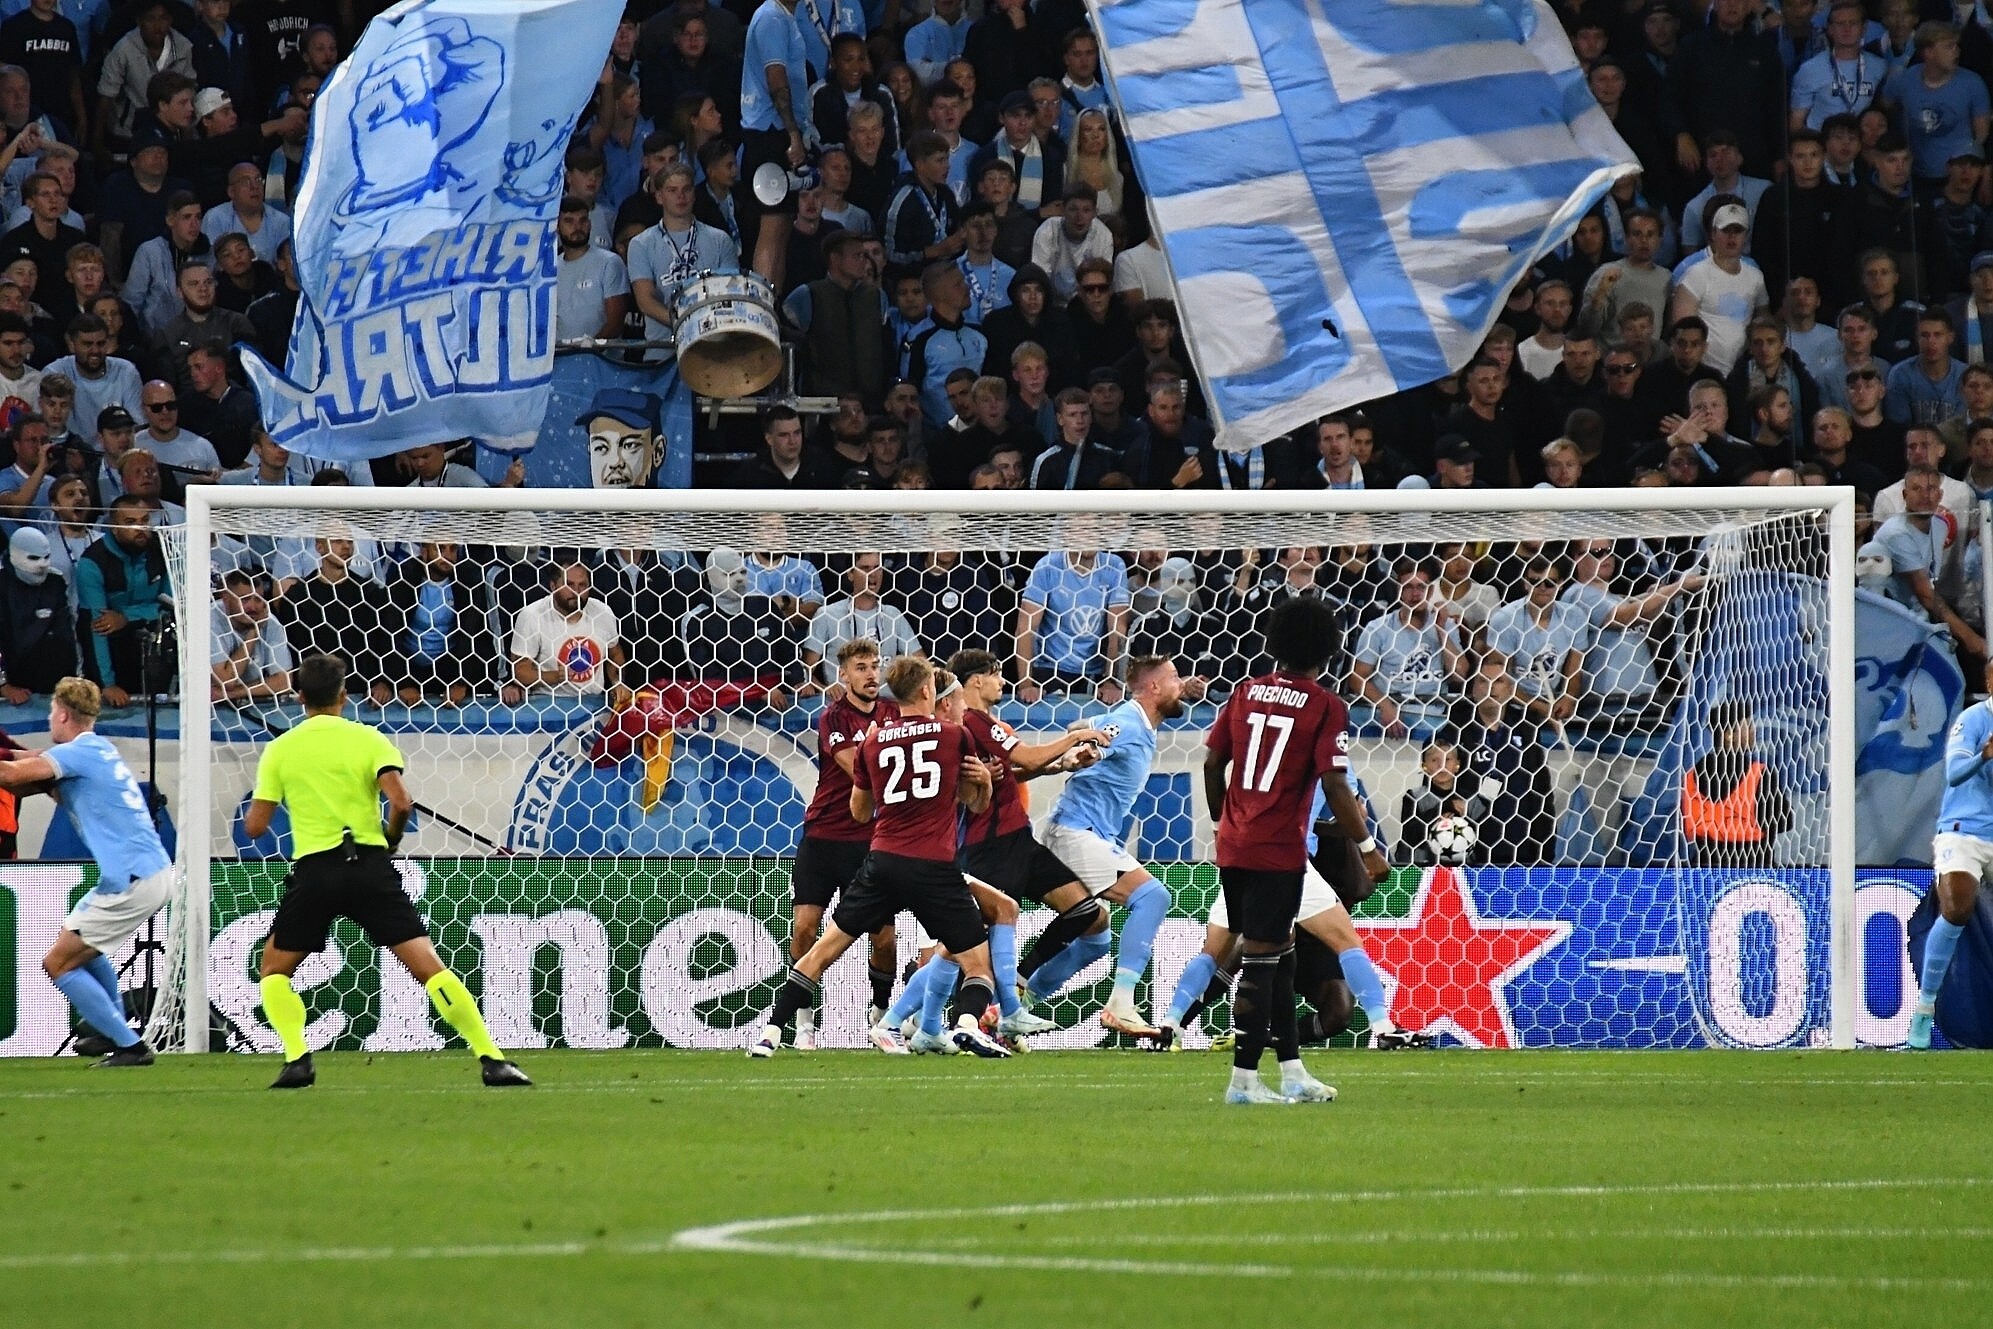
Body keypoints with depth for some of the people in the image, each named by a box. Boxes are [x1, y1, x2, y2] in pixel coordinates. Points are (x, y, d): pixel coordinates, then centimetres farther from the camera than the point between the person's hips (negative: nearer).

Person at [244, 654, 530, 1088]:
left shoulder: (280, 750, 6)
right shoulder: (368, 740, 4)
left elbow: (254, 827, 4)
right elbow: (401, 802, -10)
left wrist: (251, 813, 27)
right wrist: (391, 839, 10)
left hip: (314, 870, 0)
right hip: (370, 865, 0)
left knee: (275, 968, 20)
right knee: (428, 965, -2)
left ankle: (298, 1060, -1)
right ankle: (492, 1060, -10)